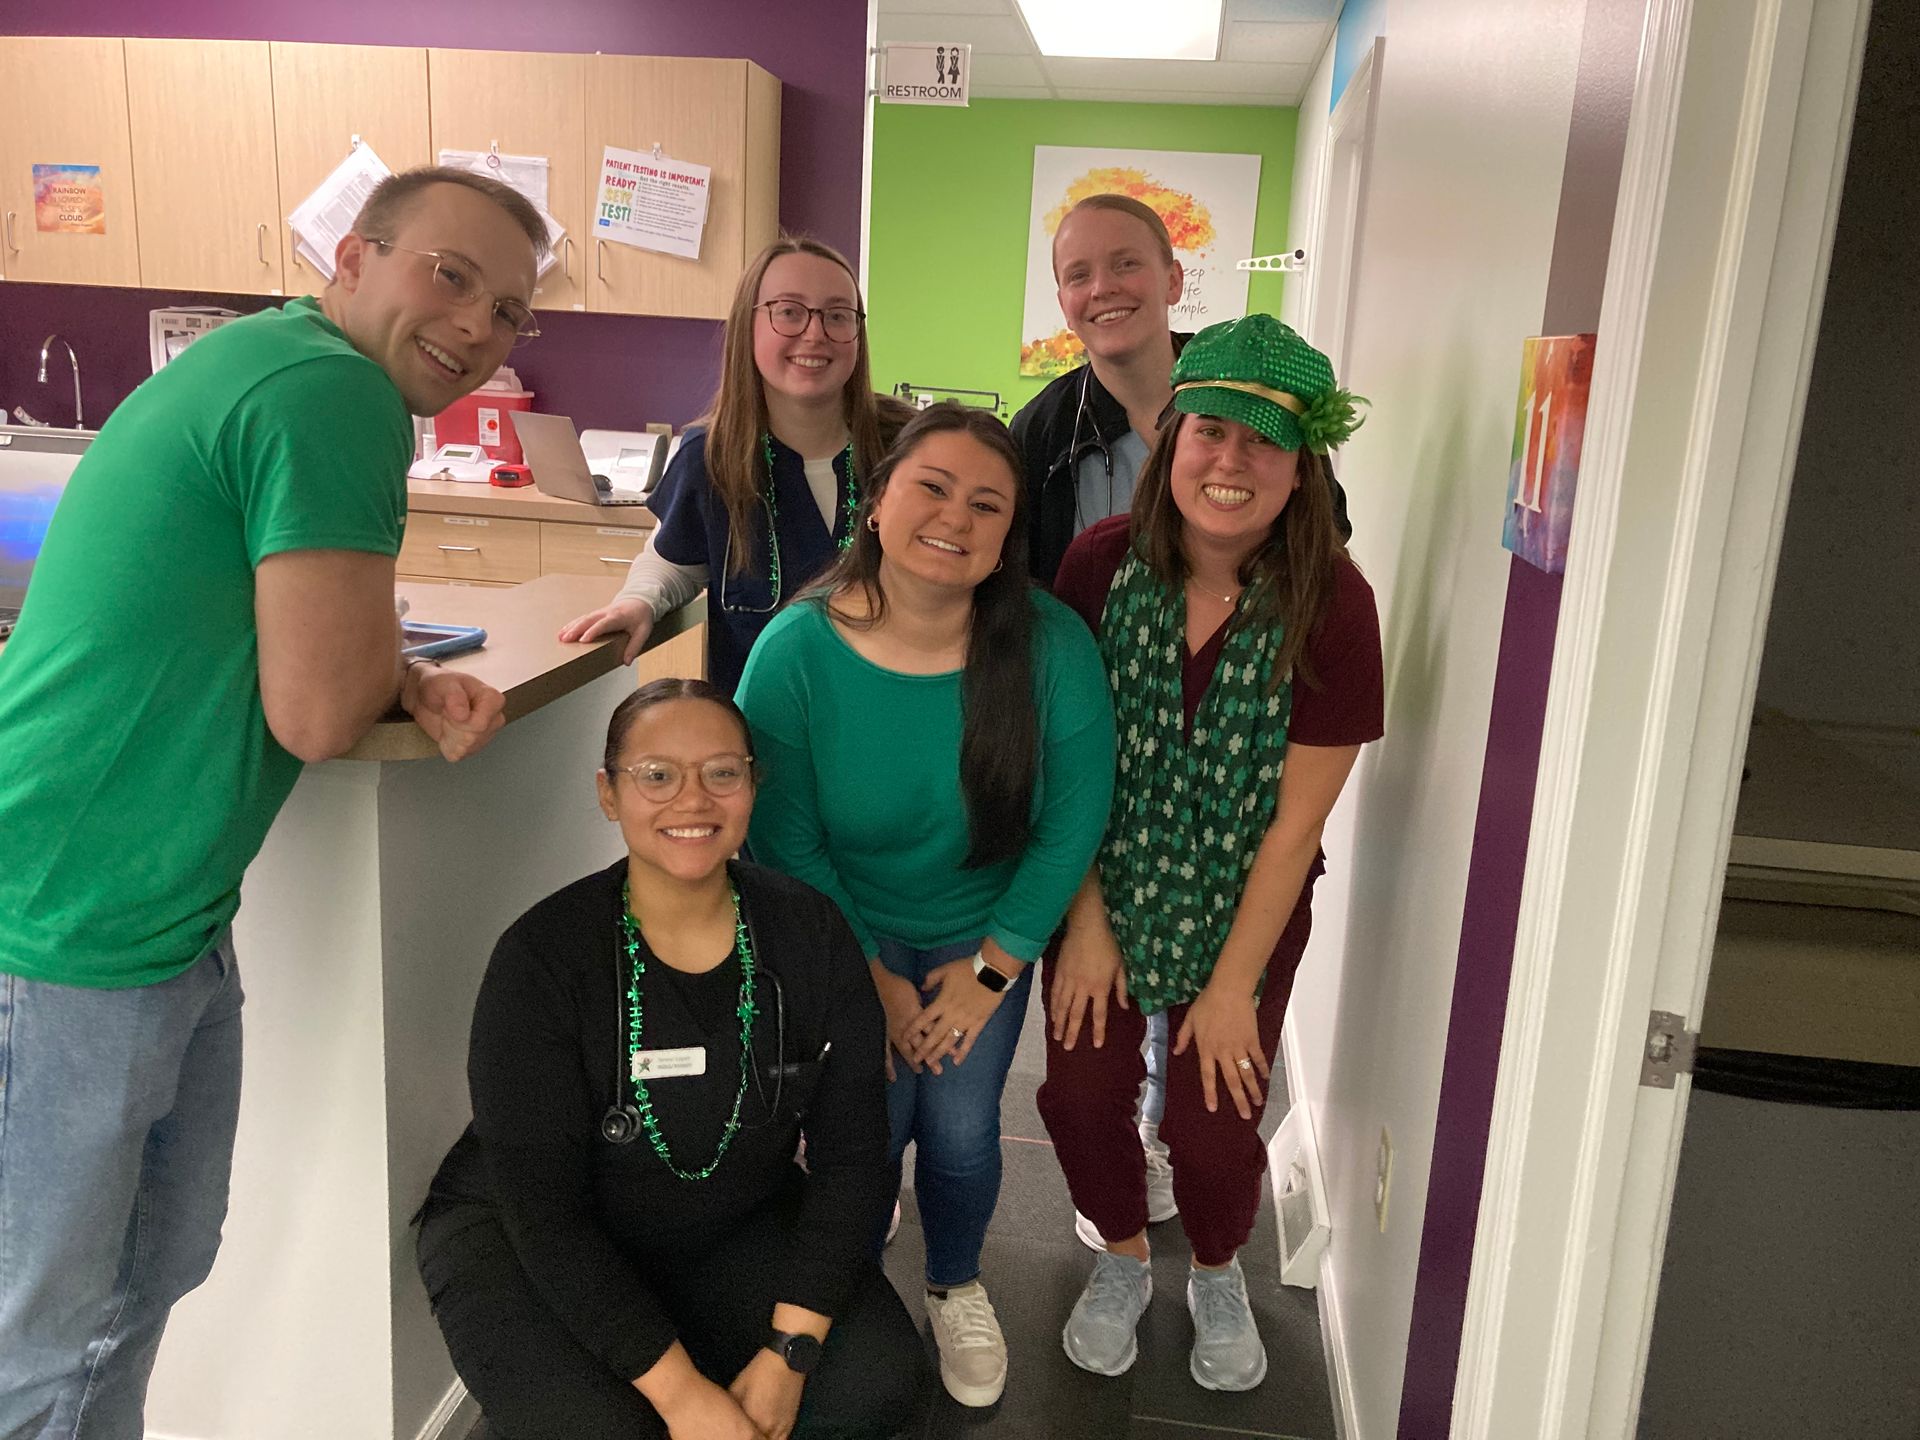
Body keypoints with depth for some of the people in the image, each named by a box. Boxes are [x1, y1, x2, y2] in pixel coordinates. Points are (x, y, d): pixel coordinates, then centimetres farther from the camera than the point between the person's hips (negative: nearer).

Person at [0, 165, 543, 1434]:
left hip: (175, 921, 10)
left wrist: (420, 689, -4)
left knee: (162, 1267, 24)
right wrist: (406, 676, -2)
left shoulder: (267, 366, 11)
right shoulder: (336, 392, -21)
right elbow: (318, 713, -24)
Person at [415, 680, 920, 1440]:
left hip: (735, 1227, 3)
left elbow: (850, 1155, -9)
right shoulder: (543, 958, -23)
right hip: (525, 1239, -3)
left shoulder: (809, 934, -13)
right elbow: (542, 1207, -22)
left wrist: (790, 1353, -17)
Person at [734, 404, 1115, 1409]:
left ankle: (957, 1289, 37)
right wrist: (875, 982, -8)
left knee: (961, 1130, 2)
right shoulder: (795, 652, -22)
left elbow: (1071, 822, -12)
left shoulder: (1050, 645, -21)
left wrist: (992, 969, -9)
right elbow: (787, 844, -13)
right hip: (850, 939, -1)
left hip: (986, 936, 1)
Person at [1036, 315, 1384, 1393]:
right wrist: (1084, 920, -7)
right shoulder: (1103, 563, -14)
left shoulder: (1331, 604, -19)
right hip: (1102, 886, 2)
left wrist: (1233, 987, -11)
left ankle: (1220, 1275, 38)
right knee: (1080, 1093, 5)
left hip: (1243, 902, -1)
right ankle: (1123, 1263, 39)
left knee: (1214, 1123, 1)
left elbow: (1296, 817, -15)